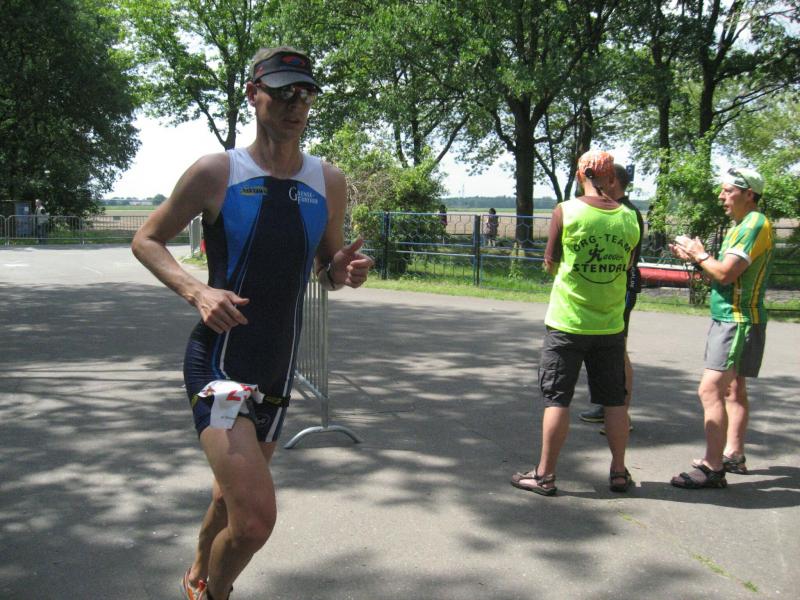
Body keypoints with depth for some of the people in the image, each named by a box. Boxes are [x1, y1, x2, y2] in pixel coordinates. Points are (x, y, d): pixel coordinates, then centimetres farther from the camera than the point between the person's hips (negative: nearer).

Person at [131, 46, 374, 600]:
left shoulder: (329, 182, 5)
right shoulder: (215, 173, -7)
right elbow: (147, 240, 2)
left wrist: (343, 272, -9)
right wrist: (196, 290, -16)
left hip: (278, 371, 5)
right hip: (218, 363, -5)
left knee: (233, 499, 24)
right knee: (256, 516, -20)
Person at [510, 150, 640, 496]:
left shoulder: (566, 211, -9)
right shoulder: (629, 217, 0)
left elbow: (550, 263, 0)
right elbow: (626, 266, 11)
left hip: (567, 323, -3)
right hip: (610, 325, 3)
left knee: (557, 399, 3)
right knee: (615, 400, 12)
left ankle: (545, 475, 8)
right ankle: (619, 473, 21)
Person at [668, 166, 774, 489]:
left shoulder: (755, 224, -15)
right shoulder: (740, 227, 16)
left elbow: (725, 273, -22)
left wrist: (700, 254, -6)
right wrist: (694, 258, 7)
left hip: (738, 321, -11)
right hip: (728, 318, 11)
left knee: (710, 390, -16)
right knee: (733, 390, 16)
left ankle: (713, 468, -15)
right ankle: (733, 455, 26)